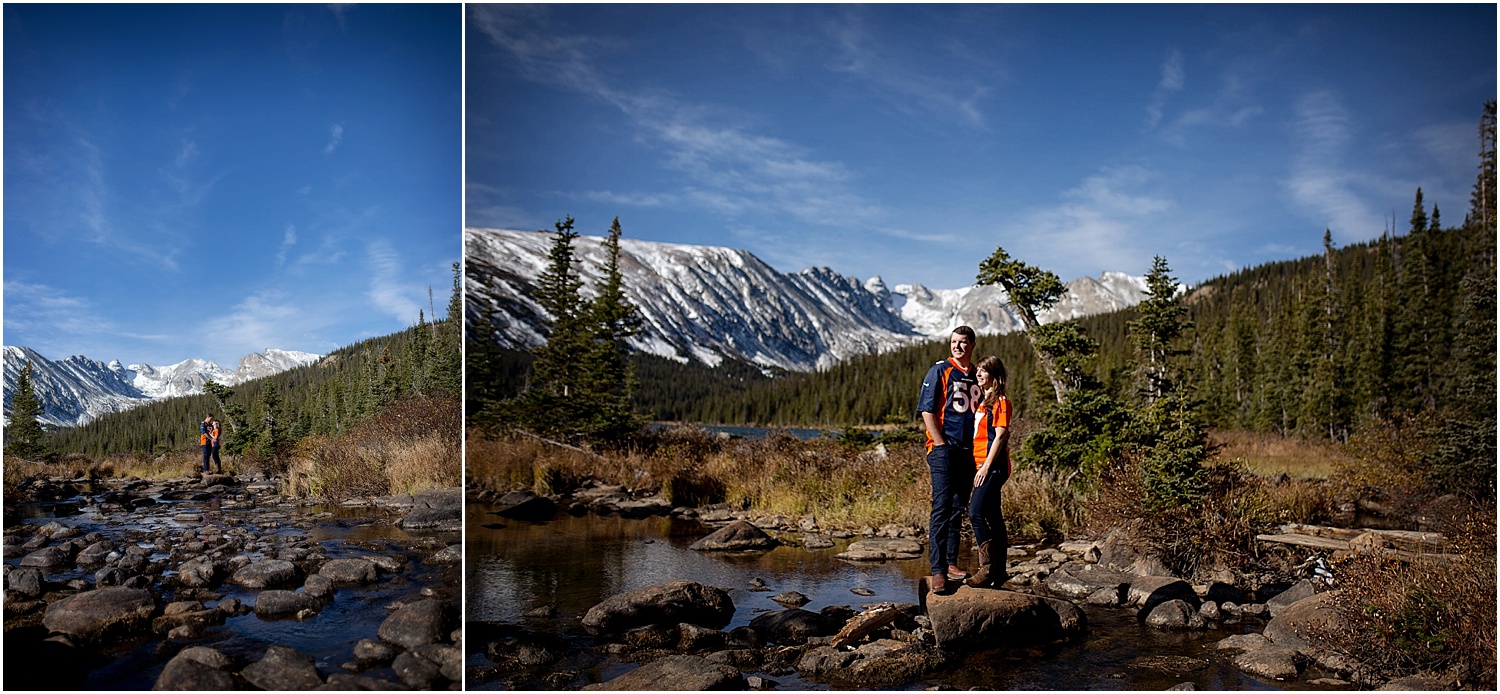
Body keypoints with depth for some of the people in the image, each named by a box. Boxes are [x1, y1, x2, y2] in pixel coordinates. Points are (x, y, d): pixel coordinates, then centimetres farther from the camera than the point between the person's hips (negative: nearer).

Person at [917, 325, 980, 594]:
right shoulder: (940, 371, -1)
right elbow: (927, 410, -6)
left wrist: (978, 448, 10)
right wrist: (941, 444, -11)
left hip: (969, 452, 5)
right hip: (944, 449, -5)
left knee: (958, 509, 11)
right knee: (941, 508, -9)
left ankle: (951, 563, 20)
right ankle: (938, 571, -10)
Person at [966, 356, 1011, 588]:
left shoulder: (1001, 401, -8)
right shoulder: (981, 401, 18)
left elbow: (1000, 436, -14)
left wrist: (987, 466, -18)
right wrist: (983, 466, 12)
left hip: (994, 466, -9)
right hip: (983, 465, 9)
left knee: (976, 513, -17)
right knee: (993, 517, 10)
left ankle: (987, 569, -14)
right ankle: (1000, 572, 14)